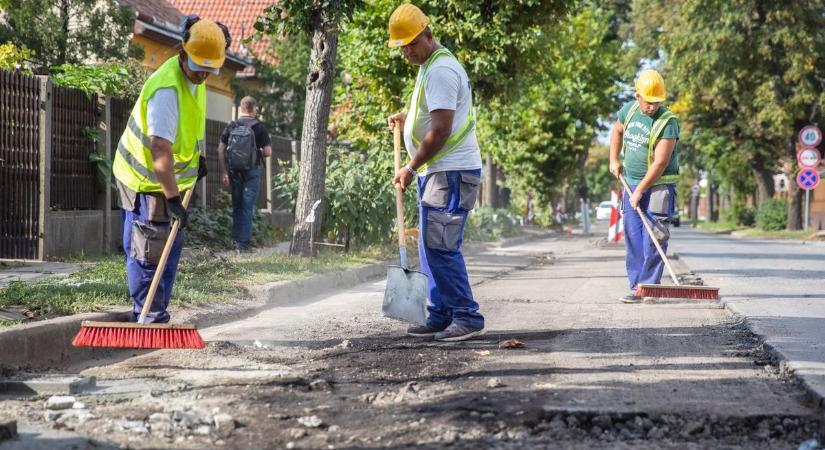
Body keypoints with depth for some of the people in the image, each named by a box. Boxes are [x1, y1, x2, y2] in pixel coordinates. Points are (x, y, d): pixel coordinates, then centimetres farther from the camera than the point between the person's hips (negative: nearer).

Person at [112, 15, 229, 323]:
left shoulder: (194, 77, -2)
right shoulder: (166, 90, -31)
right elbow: (160, 152, -37)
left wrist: (198, 156, 21)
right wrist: (172, 198, -38)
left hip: (171, 177, 9)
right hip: (145, 180, -9)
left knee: (170, 250, 13)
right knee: (147, 252, -7)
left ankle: (158, 317, 21)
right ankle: (149, 319, 0)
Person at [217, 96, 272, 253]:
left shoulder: (231, 126, 2)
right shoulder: (259, 127, -6)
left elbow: (221, 150, 1)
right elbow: (268, 152, -8)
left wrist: (224, 172, 6)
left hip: (234, 171, 3)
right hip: (252, 171, -3)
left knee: (237, 205, 15)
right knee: (247, 207, 1)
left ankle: (236, 239, 16)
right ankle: (243, 244, -1)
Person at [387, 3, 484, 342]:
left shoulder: (440, 70, -15)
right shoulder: (431, 67, 19)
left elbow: (441, 130, -20)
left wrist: (411, 168, -13)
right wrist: (406, 119, 17)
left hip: (451, 173, -11)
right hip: (436, 173, 11)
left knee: (440, 247, -13)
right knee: (431, 248, 11)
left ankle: (467, 318, -10)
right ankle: (440, 317, 16)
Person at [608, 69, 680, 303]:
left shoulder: (668, 122, -18)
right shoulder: (629, 110, 2)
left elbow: (660, 163, -22)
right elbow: (617, 131, 25)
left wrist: (640, 190, -20)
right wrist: (614, 160, 17)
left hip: (658, 185, -6)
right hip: (631, 183, 6)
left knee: (654, 239, -10)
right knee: (633, 238, 7)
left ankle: (648, 286, -9)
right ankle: (636, 285, 12)